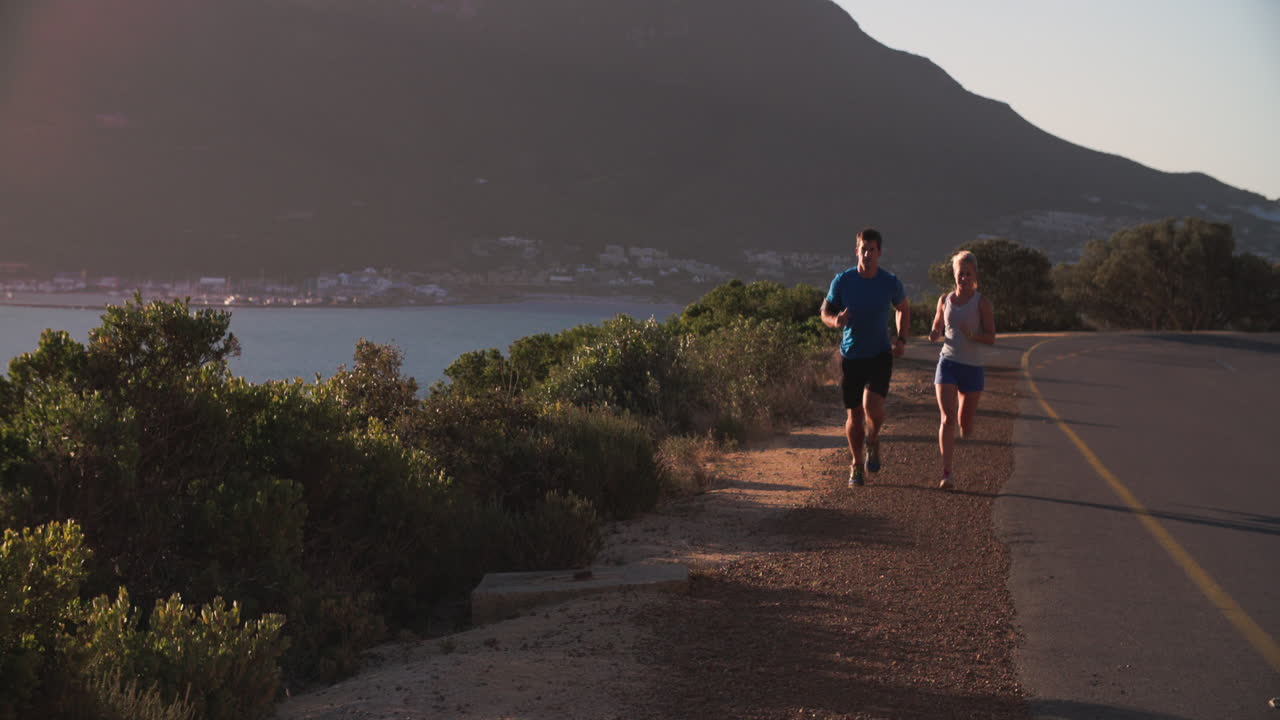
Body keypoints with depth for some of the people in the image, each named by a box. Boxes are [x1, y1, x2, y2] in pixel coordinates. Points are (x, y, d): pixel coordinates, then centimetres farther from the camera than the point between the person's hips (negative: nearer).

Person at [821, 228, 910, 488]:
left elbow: (903, 309, 14)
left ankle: (873, 440, 13)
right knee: (854, 415, 5)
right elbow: (825, 312, 2)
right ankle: (856, 467, 25)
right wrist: (836, 321, -22)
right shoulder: (843, 280, -7)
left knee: (872, 405, -21)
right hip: (851, 356, 1)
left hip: (880, 355, -1)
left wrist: (901, 339, 2)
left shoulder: (890, 282, -5)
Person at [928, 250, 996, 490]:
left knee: (966, 429, 8)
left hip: (972, 367, -1)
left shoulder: (981, 303, -2)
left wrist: (972, 335, -25)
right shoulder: (945, 300, 7)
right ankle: (947, 473, -15)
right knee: (947, 419, -15)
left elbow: (991, 338, -5)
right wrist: (934, 335, -5)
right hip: (948, 363, 1)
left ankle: (965, 409, 47)